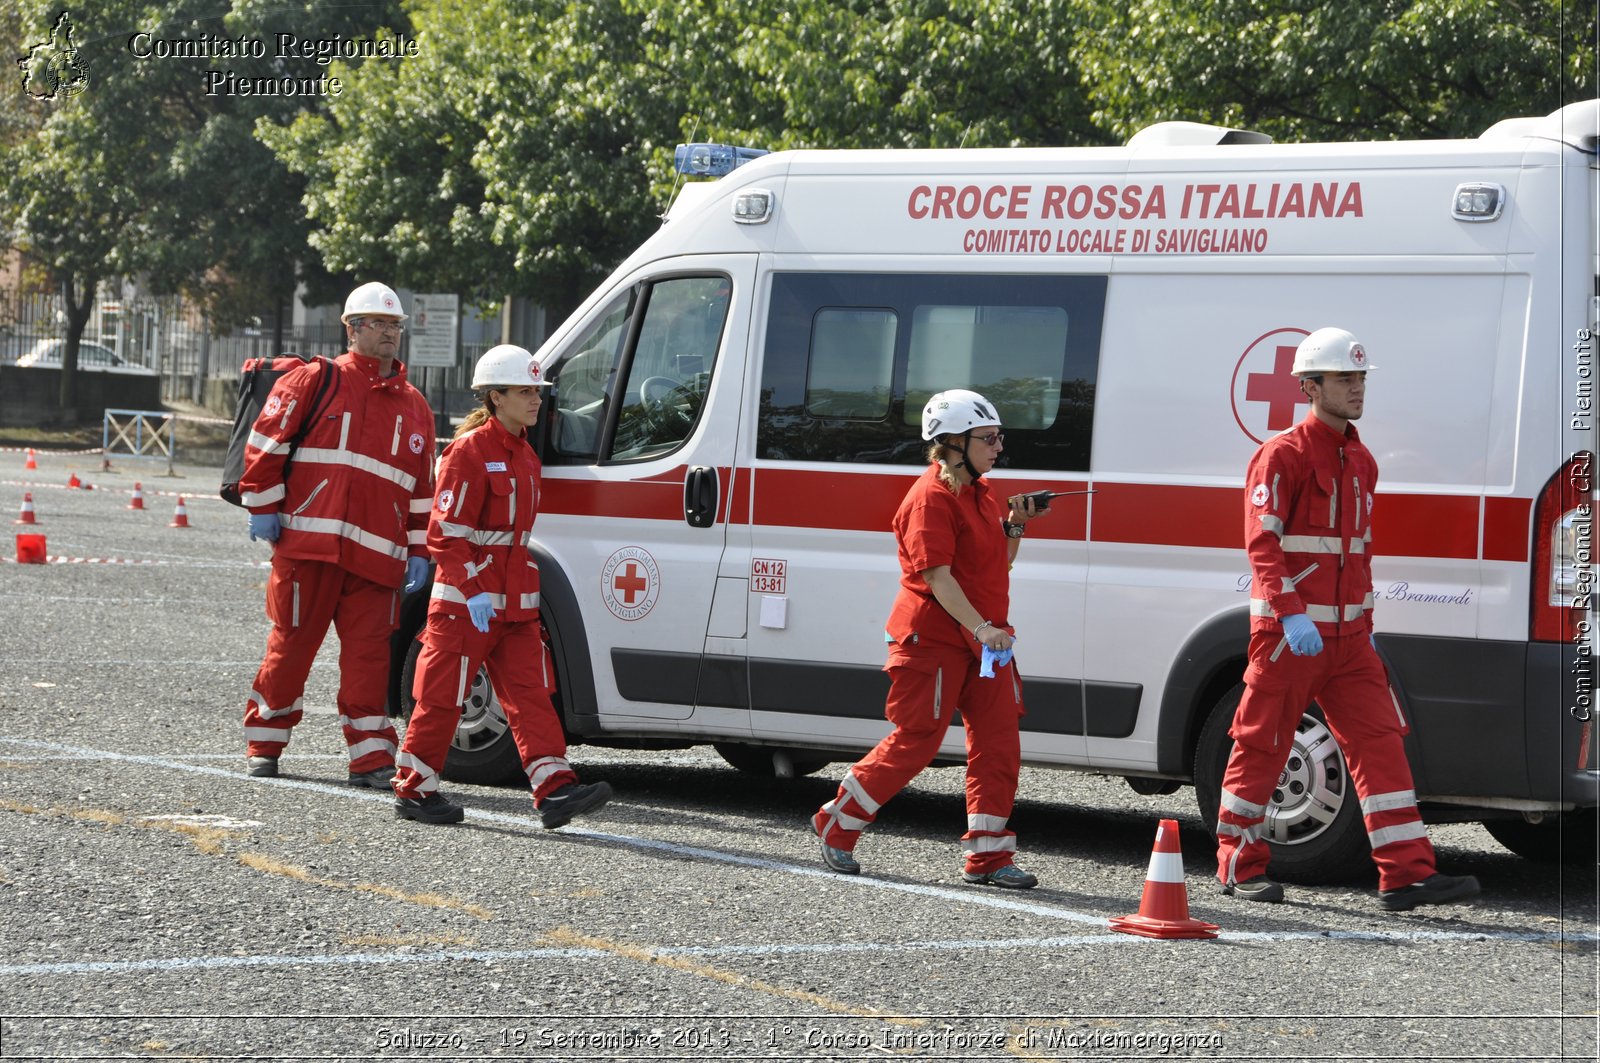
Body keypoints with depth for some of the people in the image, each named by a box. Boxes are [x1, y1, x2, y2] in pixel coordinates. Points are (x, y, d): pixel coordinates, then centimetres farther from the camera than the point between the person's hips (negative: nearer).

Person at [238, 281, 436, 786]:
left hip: (377, 555, 3)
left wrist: (419, 553, 13)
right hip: (309, 543, -3)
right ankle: (263, 743, 16)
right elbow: (266, 441, 2)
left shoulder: (414, 408, 18)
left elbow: (423, 490, 20)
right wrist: (264, 507, -2)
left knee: (368, 652, -2)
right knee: (292, 643, 3)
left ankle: (370, 756, -1)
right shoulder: (316, 381, 5)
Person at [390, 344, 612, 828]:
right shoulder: (470, 451, -12)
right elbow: (446, 532, -16)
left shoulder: (525, 455, 15)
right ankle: (414, 790, 9)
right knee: (443, 696, -1)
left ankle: (554, 788, -7)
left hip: (515, 602, 8)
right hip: (466, 599, -8)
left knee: (530, 693, 0)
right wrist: (473, 592, -22)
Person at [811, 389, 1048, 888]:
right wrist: (980, 627, -28)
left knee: (998, 740, 1)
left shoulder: (981, 493, 14)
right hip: (932, 639, -9)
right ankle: (836, 825, 15)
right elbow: (936, 575, -22)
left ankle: (988, 855, 5)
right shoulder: (932, 497, -15)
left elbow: (998, 563, 21)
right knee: (914, 743, -3)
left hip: (981, 639, 9)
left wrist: (1014, 526, 3)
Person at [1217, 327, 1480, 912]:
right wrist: (1291, 615, -26)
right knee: (1262, 747, 1)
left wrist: (1364, 622, 22)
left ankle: (1406, 873, -5)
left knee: (1379, 742, -2)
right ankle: (1239, 865, 14)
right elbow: (1262, 540, -17)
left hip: (1346, 634, 7)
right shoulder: (1283, 455, -9)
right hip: (1287, 633, -7)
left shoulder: (1360, 461, 16)